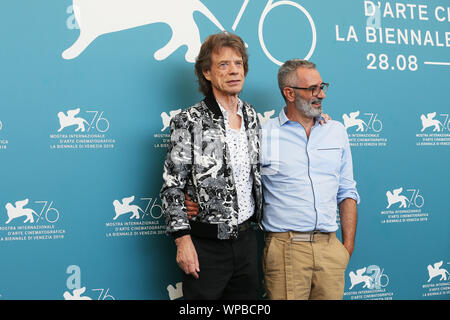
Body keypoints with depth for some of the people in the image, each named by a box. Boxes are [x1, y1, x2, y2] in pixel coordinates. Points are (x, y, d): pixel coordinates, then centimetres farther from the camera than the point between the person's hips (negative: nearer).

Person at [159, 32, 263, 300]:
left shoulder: (252, 116, 8)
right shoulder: (189, 122, -11)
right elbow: (172, 186, -12)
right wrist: (183, 240, -15)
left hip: (246, 238, 6)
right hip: (205, 245, -5)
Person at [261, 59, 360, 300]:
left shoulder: (336, 131, 11)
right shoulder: (263, 135, -2)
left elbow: (347, 192, 14)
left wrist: (348, 245, 8)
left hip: (329, 246, 4)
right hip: (285, 246, -3)